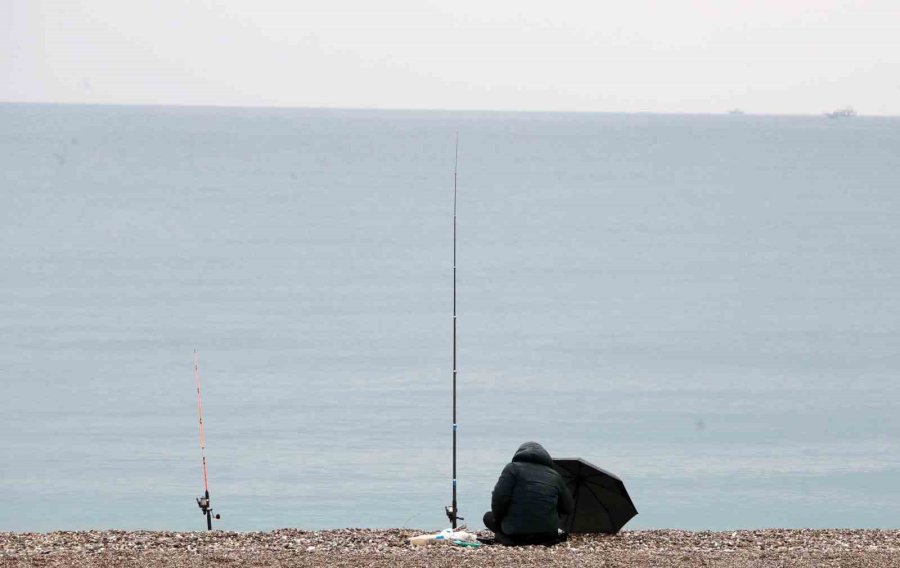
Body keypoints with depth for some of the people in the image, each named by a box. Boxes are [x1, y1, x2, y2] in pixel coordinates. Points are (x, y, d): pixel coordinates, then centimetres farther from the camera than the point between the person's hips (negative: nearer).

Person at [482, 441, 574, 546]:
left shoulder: (513, 468, -1)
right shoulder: (555, 475, 11)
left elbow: (499, 498, -11)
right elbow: (568, 508, 13)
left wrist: (498, 521, 7)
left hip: (515, 534, -4)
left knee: (488, 517, 22)